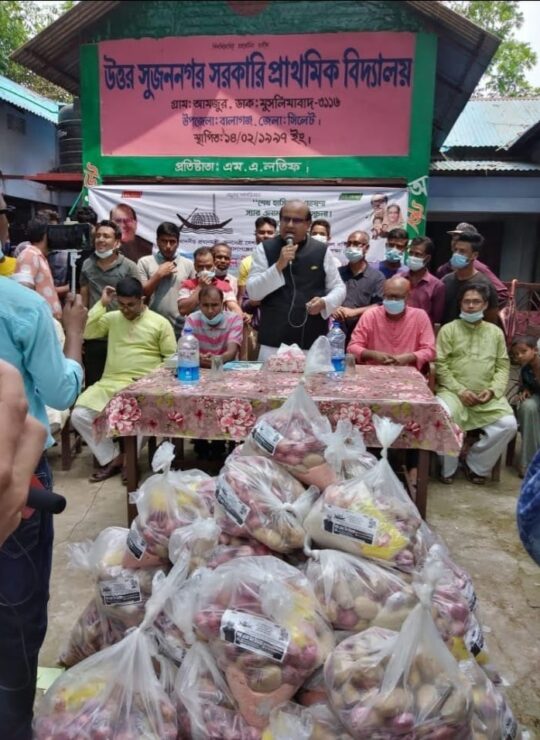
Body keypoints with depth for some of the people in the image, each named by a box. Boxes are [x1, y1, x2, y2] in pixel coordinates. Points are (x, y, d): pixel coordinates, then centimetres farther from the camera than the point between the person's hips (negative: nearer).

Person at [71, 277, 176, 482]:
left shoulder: (160, 323, 4)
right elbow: (85, 332, 0)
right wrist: (102, 304, 0)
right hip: (110, 383, 4)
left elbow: (172, 358, 3)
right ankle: (112, 458, 0)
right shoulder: (112, 318, 13)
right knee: (79, 415, -16)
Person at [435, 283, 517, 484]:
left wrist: (492, 390, -9)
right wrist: (460, 390, -13)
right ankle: (447, 468, -4)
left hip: (488, 396, 3)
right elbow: (440, 366, -3)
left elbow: (503, 366, 10)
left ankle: (476, 465, 2)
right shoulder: (448, 329, 4)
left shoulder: (495, 332, 14)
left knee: (508, 425, -21)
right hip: (454, 392, -3)